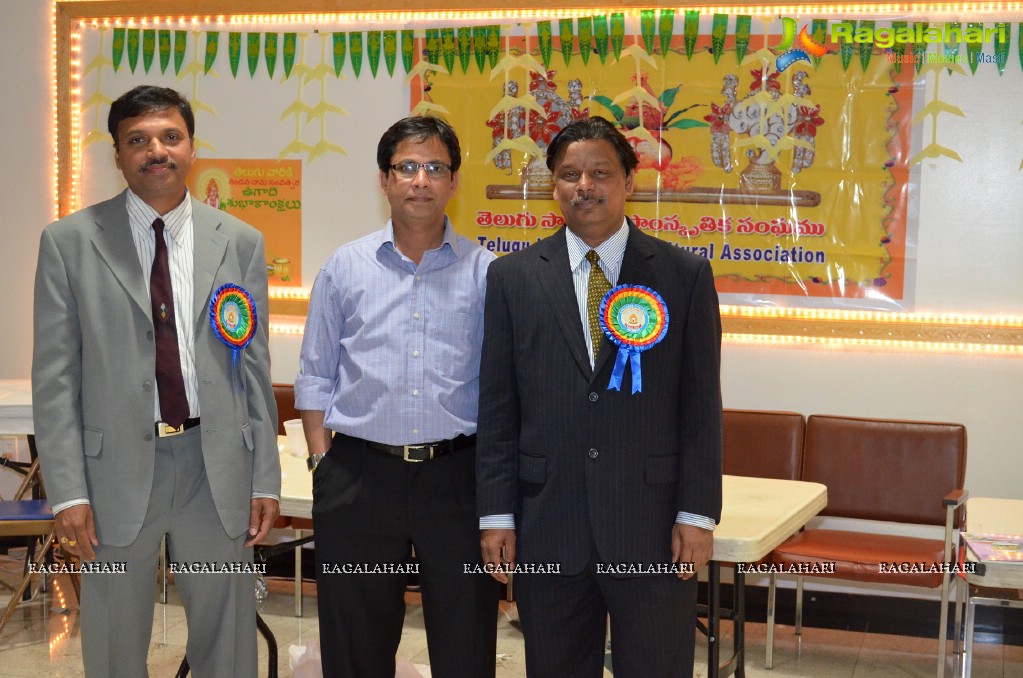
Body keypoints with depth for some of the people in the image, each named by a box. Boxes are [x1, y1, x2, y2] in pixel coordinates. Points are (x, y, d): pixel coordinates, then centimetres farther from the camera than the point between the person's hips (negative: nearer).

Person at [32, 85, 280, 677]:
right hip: (117, 468, -1)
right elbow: (54, 376, -2)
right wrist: (68, 491, -8)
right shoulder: (70, 242, 0)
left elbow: (254, 368, 6)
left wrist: (266, 479, 4)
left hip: (218, 466, 1)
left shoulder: (240, 243, 5)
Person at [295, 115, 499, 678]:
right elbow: (315, 378, 9)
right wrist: (322, 462, 1)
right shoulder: (344, 268, 6)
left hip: (456, 477, -1)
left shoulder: (485, 272, 3)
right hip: (359, 477, 1)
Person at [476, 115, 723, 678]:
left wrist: (698, 514, -4)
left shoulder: (684, 275, 2)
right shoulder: (513, 277, 5)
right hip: (546, 526, 1)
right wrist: (496, 514, 0)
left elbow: (701, 405, 1)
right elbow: (497, 407, 4)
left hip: (652, 526, -1)